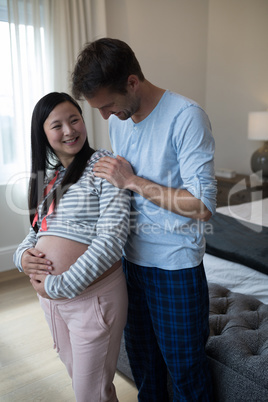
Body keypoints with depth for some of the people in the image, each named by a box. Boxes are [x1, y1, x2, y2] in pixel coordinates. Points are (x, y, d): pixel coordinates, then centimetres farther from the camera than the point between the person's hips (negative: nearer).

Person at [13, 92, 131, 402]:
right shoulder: (46, 178, 9)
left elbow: (111, 239, -21)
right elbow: (35, 231, 16)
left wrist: (59, 285, -20)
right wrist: (22, 255, -7)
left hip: (93, 294, -6)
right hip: (50, 298, 7)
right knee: (77, 376, 25)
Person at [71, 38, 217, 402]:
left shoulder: (186, 117, -19)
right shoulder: (118, 120, 4)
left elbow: (203, 206, -24)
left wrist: (132, 181, -21)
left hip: (175, 265, -6)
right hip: (131, 258, 7)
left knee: (184, 365, 12)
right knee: (142, 357, 23)